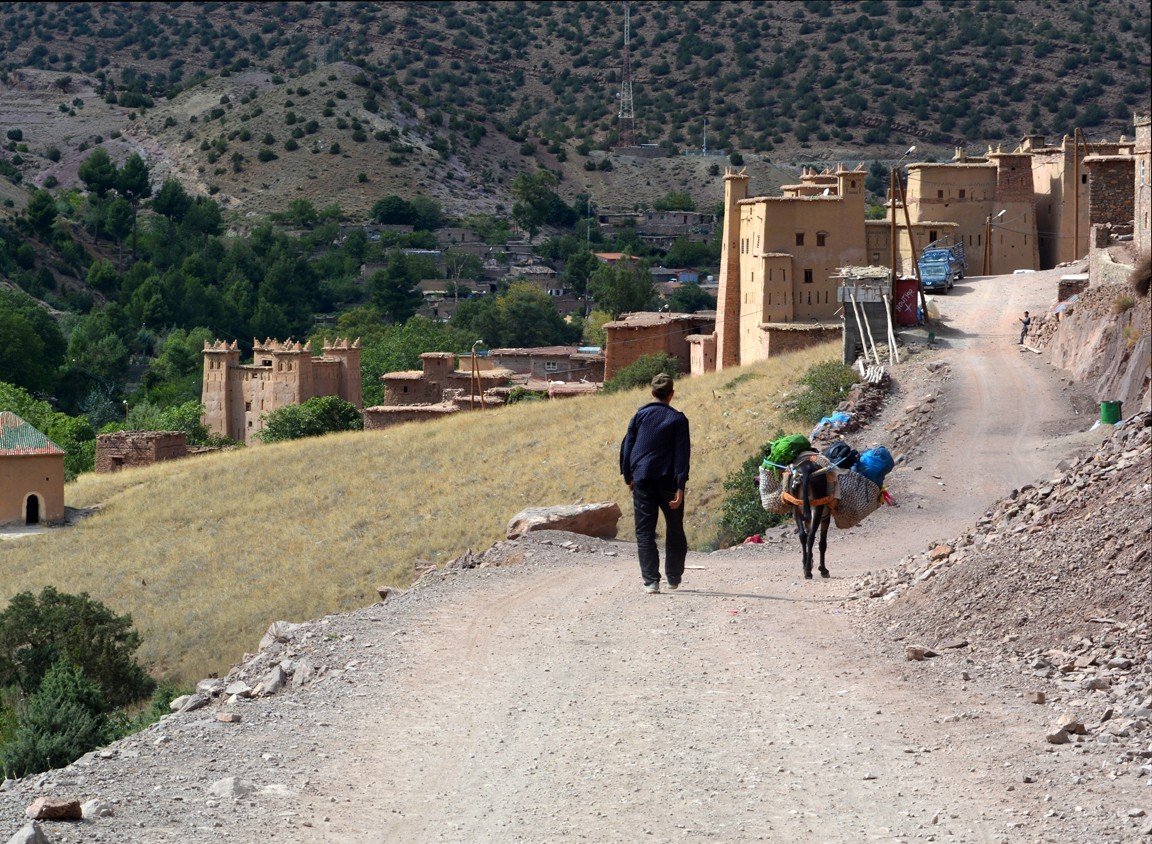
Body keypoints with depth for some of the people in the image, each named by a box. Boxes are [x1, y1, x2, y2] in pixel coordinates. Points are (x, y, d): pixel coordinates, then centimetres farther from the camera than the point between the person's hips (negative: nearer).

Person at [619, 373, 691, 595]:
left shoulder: (641, 415, 3)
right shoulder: (678, 419, -3)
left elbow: (627, 445, 5)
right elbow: (683, 454, -8)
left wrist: (628, 477, 15)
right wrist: (680, 487, -9)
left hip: (642, 480, 1)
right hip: (668, 482, -1)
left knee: (644, 532, 2)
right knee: (674, 530, 16)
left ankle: (651, 581, -8)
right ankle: (674, 578, 25)